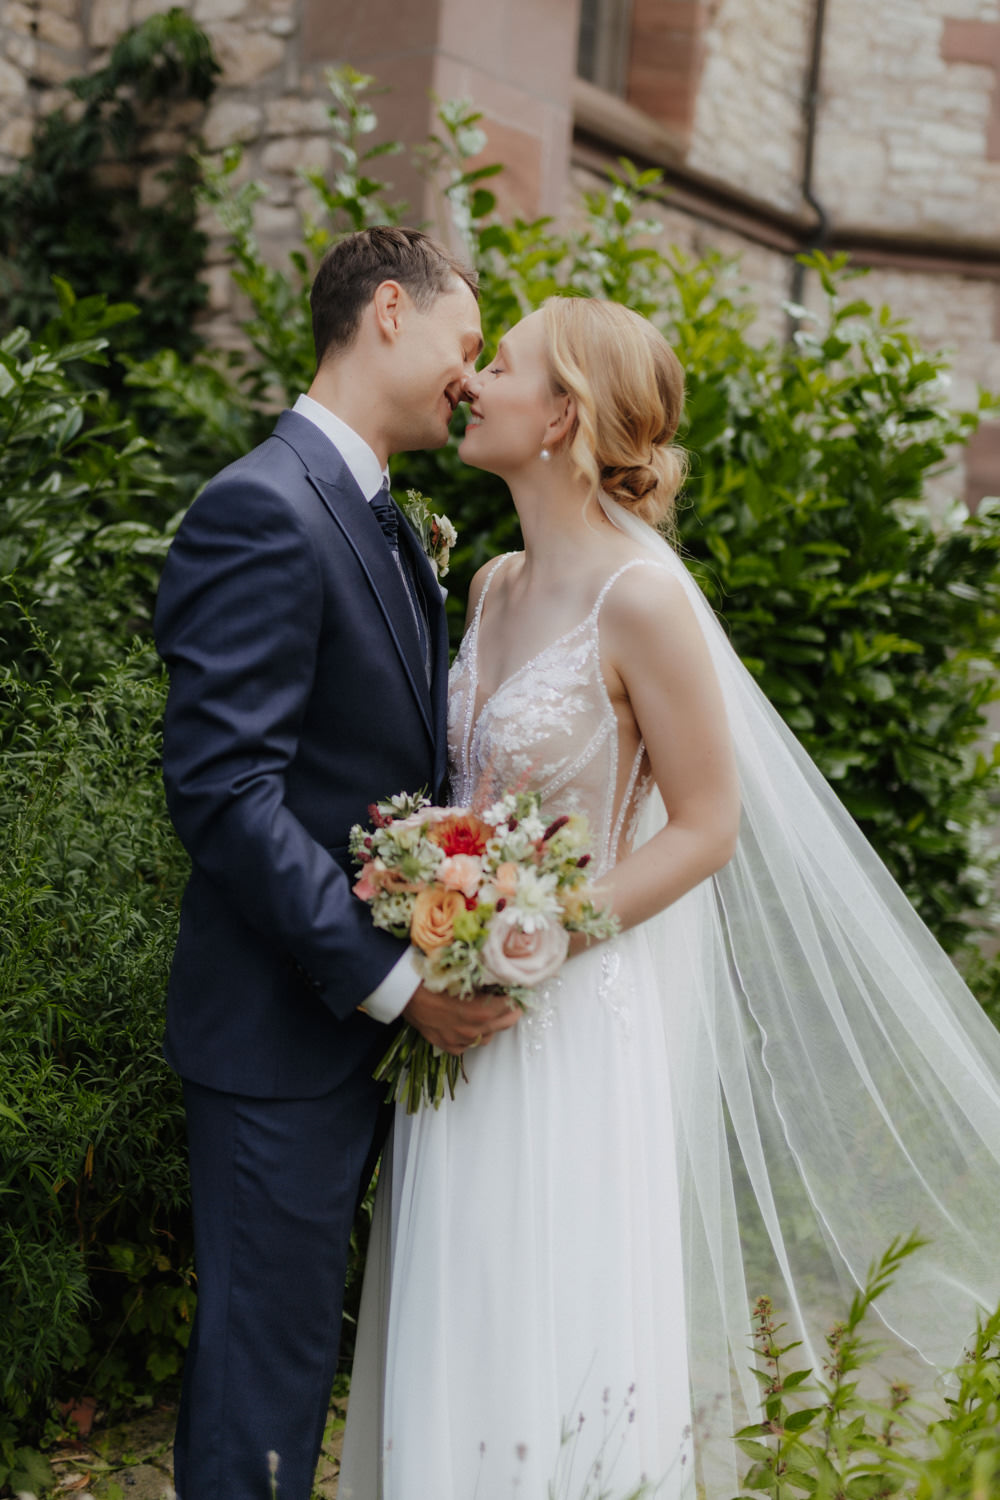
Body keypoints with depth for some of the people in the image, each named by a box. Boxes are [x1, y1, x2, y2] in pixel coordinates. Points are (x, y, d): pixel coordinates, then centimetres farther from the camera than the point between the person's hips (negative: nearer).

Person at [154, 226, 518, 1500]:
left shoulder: (386, 526, 13)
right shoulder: (261, 509, -17)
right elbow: (223, 789, -23)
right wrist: (392, 981, -20)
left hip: (363, 1015, 9)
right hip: (283, 1027, -9)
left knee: (296, 1337, 21)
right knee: (265, 1358, 5)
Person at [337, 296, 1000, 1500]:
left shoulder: (639, 596, -16)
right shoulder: (495, 586, 7)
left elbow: (705, 826, -13)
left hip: (576, 1024, -7)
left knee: (559, 1339, 4)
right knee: (458, 1334, 17)